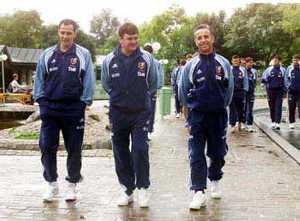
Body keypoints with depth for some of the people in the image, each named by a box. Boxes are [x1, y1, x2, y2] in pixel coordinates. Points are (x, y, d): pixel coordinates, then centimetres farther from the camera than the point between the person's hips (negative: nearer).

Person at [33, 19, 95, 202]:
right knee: (47, 148, 4)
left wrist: (83, 102, -6)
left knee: (74, 149, 6)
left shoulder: (84, 54, 0)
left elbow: (89, 81, -1)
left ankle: (72, 184, 21)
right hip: (50, 108, 2)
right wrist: (41, 100, 3)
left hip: (74, 109, -2)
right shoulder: (47, 54, 8)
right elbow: (39, 79, 12)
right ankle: (51, 184, 19)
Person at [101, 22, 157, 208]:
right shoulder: (109, 60, -2)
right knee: (121, 153, 7)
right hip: (118, 113, 2)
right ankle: (127, 189, 20)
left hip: (141, 113, -2)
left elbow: (153, 85, 8)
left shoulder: (147, 58, -5)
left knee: (140, 150, -10)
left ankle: (143, 187, 7)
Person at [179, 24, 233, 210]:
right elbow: (184, 91, 9)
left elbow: (229, 90, 9)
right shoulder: (190, 65, 0)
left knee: (217, 153, 11)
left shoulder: (223, 63, 1)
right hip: (197, 116, -1)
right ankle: (199, 192, -2)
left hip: (218, 116, 1)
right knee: (196, 155, -5)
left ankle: (215, 181, 36)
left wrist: (220, 107, 11)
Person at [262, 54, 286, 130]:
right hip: (271, 90, 1)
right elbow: (263, 79, 6)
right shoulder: (268, 70, 7)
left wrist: (284, 89, 0)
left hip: (279, 90, -1)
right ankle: (273, 122, 21)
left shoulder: (282, 70, 6)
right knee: (272, 107, 8)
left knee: (278, 107, -9)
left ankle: (277, 123, -15)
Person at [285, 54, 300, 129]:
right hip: (291, 91, 2)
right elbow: (286, 78, 4)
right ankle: (291, 122, 20)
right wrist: (288, 86, -7)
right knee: (291, 108, 9)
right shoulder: (289, 68, 3)